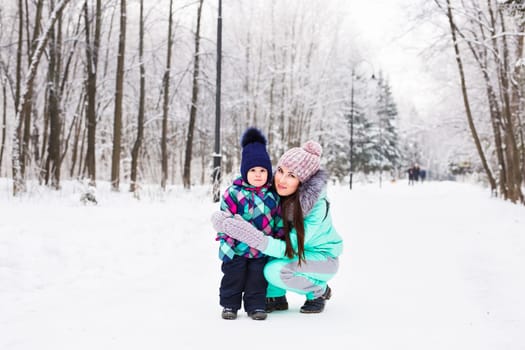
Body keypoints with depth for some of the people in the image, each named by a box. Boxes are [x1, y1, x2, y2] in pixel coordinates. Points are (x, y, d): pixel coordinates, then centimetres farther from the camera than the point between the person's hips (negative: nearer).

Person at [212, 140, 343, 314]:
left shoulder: (316, 207, -32)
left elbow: (288, 249, -33)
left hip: (322, 257, -6)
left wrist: (249, 235, -46)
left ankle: (319, 291, -1)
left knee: (275, 271, -28)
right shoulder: (277, 192, -15)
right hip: (295, 252, 6)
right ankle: (276, 296, -1)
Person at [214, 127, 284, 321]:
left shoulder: (272, 195, 1)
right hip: (237, 247, -2)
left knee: (257, 277, 8)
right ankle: (229, 304, 22)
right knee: (233, 276, 7)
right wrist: (227, 241, -13)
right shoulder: (234, 192, -11)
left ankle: (256, 305, 21)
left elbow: (278, 218, 10)